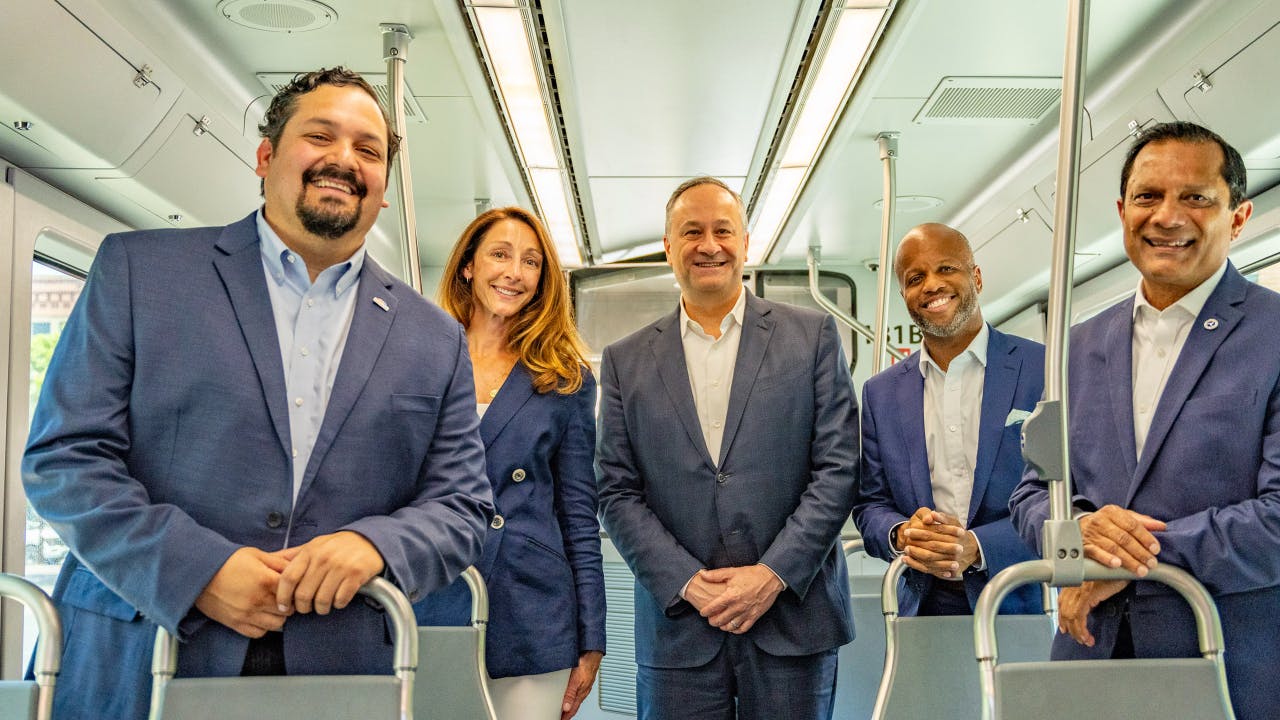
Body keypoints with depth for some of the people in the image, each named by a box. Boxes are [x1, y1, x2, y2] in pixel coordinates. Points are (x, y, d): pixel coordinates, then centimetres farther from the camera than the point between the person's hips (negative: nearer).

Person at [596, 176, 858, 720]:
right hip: (677, 626, 1)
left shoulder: (812, 337, 4)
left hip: (793, 619, 0)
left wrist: (773, 574, -10)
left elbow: (838, 468, -2)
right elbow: (617, 493, 3)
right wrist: (687, 583, -8)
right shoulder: (625, 362, 7)